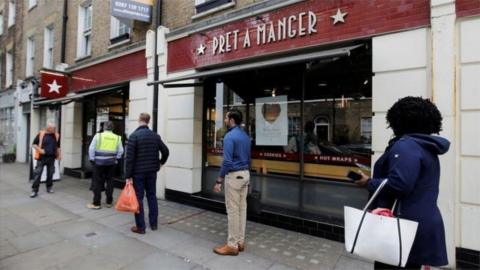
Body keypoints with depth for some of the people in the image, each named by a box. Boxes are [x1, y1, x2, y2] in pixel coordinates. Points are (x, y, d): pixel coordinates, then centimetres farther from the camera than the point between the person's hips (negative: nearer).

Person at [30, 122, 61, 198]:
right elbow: (34, 144, 0)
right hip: (42, 157, -3)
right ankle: (34, 190, 3)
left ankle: (49, 187, 25)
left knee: (50, 174, 11)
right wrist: (40, 150, -15)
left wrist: (59, 155, 11)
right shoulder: (41, 134, -4)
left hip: (51, 158, 3)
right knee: (37, 173, -3)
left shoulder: (56, 135, 6)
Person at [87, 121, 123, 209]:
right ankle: (109, 202, 18)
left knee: (97, 182, 6)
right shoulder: (117, 138, 1)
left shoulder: (98, 135, -5)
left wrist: (92, 159, 5)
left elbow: (91, 149, -4)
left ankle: (96, 203, 11)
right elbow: (120, 151, 1)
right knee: (110, 181, 11)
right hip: (111, 162, 2)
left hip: (99, 162, -2)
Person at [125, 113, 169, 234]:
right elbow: (166, 151, 5)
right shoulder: (155, 135, 2)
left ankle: (140, 227, 11)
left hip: (138, 172, -4)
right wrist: (161, 162, 23)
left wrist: (128, 175, -12)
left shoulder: (134, 135, -11)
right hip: (152, 171, 4)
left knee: (138, 198, 5)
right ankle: (154, 224, 23)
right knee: (152, 196, 14)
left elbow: (130, 157, -15)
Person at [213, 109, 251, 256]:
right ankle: (240, 242, 23)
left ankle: (232, 245, 11)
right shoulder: (245, 136, 12)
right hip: (245, 174, 9)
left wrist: (219, 180, -17)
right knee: (242, 209, 13)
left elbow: (227, 161, -22)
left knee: (233, 210, 0)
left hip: (234, 176, -9)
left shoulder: (230, 136, -16)